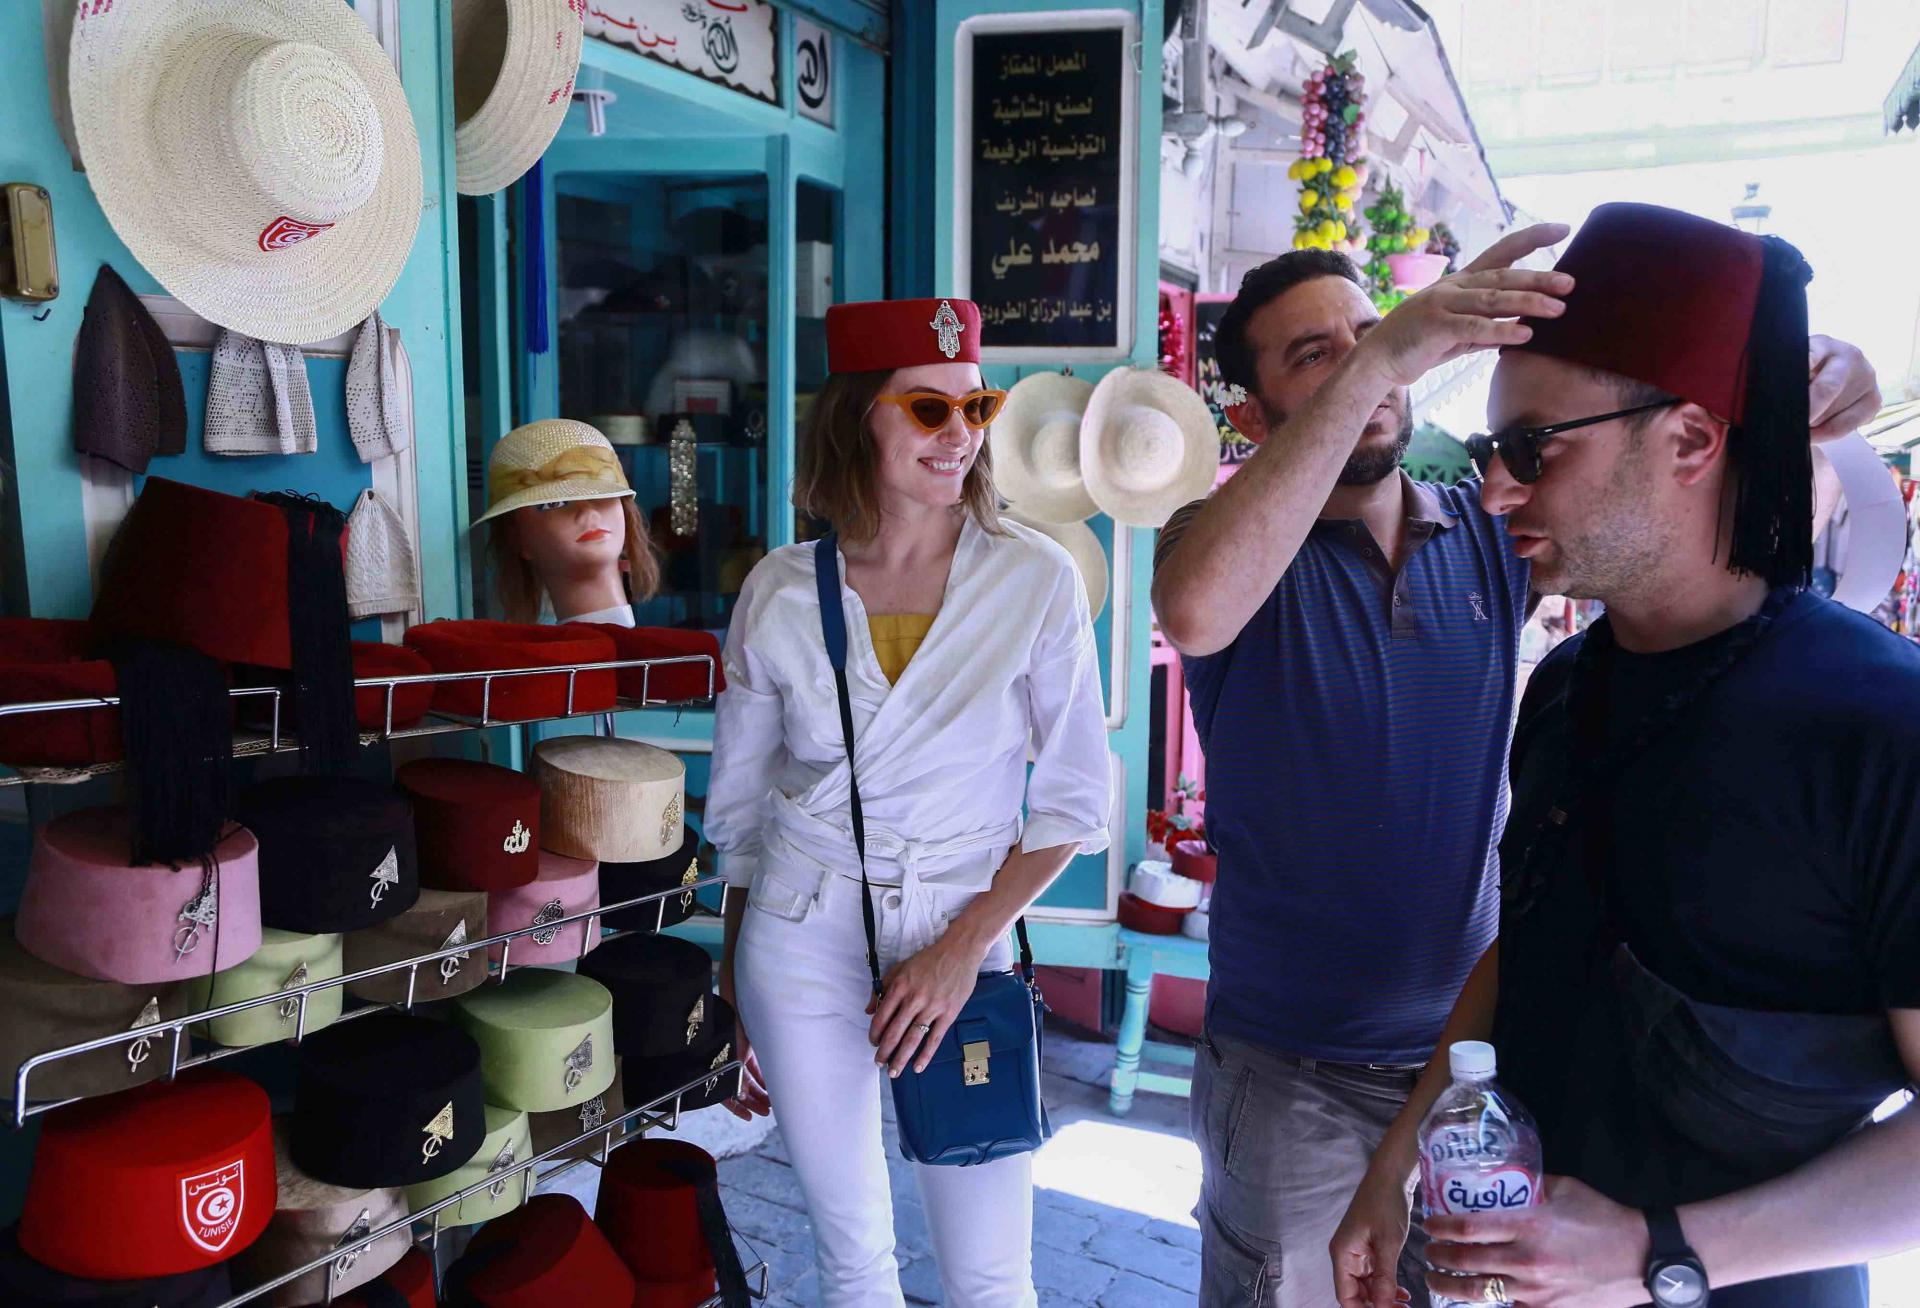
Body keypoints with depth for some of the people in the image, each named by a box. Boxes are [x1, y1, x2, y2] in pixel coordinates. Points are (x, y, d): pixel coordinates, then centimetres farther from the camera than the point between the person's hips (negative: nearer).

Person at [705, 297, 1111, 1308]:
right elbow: (737, 804, 7)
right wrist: (736, 994, 11)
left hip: (966, 933, -1)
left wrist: (962, 948, -11)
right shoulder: (781, 591, -4)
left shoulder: (1036, 580, -8)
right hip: (804, 935, 1)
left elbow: (1073, 802, -4)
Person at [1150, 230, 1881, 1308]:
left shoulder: (1491, 533, 0)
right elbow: (1196, 613, -36)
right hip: (1290, 1071, -3)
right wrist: (1370, 362, -38)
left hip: (1471, 1045, 4)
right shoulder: (1221, 535, -12)